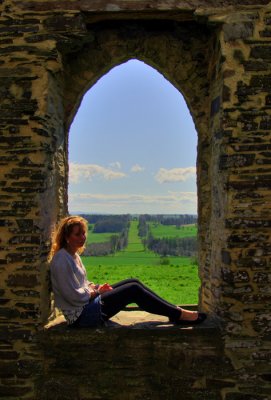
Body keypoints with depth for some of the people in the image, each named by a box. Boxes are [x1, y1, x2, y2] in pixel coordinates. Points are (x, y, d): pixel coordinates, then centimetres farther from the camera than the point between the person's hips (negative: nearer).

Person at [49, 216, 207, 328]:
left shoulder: (73, 255, 11)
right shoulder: (61, 260, -20)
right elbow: (74, 296, -23)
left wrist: (95, 287, 1)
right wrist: (97, 291, -8)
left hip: (87, 301, 10)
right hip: (81, 315, -10)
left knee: (133, 283, 1)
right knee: (133, 290, -15)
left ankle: (174, 311, 3)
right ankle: (179, 315, -6)